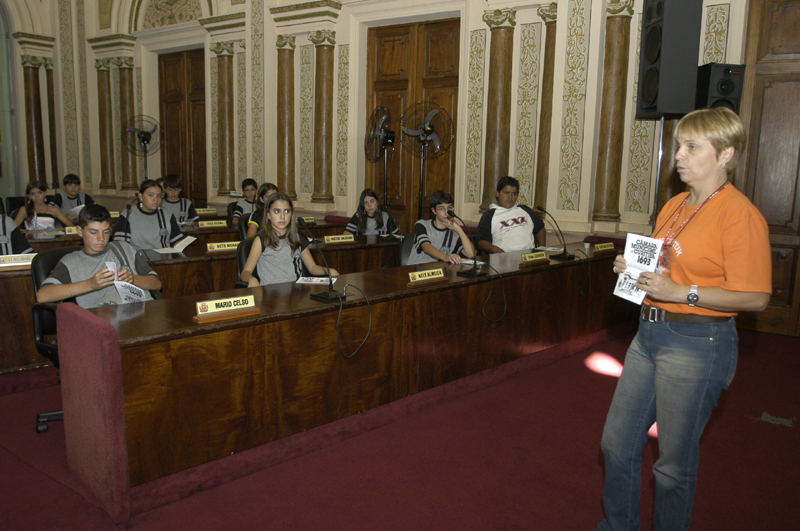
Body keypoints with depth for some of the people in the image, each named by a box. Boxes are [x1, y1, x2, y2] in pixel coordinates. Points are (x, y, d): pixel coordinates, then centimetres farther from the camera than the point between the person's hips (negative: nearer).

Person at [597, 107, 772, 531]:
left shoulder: (740, 214, -15)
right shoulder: (675, 205, 10)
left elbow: (755, 297, -18)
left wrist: (680, 292, -24)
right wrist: (631, 268, 3)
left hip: (698, 344, -8)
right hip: (650, 333, 9)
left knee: (674, 463, 7)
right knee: (617, 442, 16)